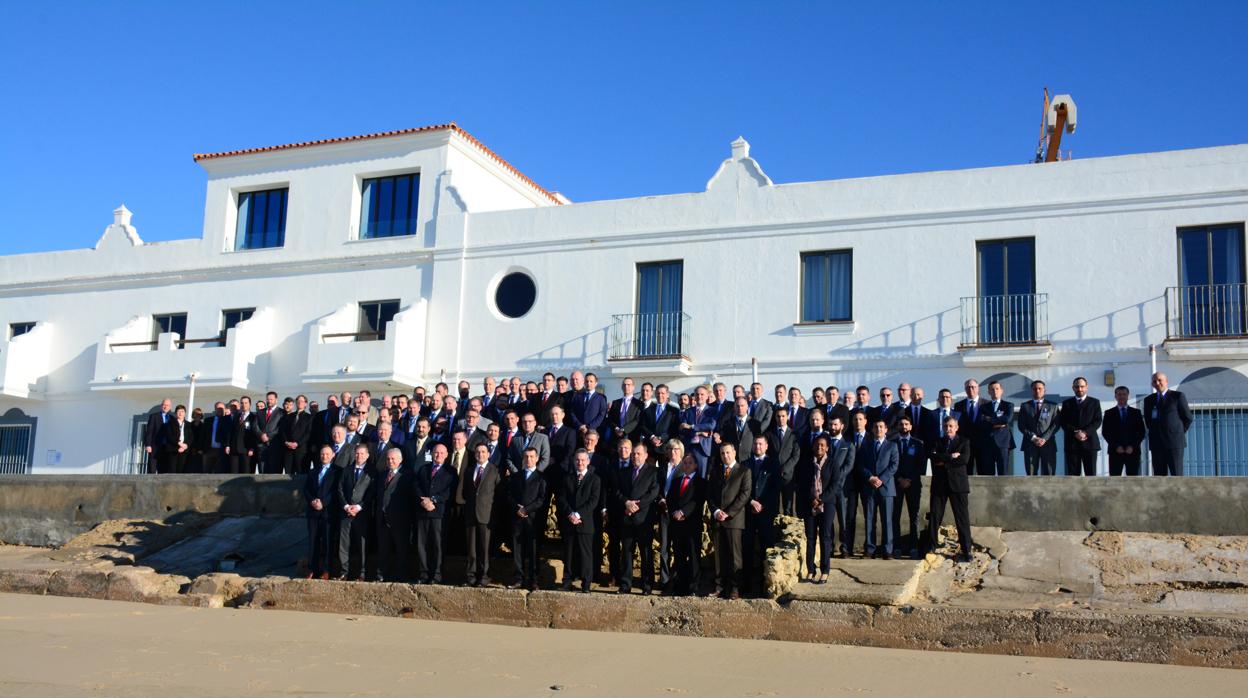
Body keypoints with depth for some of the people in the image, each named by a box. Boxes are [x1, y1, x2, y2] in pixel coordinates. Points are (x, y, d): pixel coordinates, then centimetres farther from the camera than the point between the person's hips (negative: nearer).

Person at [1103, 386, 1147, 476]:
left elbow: (1142, 432, 6)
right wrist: (1116, 446, -9)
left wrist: (1133, 446, -8)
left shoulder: (1136, 413, 12)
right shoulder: (1109, 413, 9)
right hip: (1115, 451, -1)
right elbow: (1105, 432, 2)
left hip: (1133, 451, 1)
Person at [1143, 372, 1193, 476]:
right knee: (1159, 476, 3)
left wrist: (1179, 432, 3)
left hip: (1175, 441, -4)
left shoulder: (1178, 396, 1)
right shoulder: (1148, 400, 13)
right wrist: (1155, 432, 10)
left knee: (1177, 475, -5)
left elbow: (1188, 417, 3)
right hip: (1156, 444, 4)